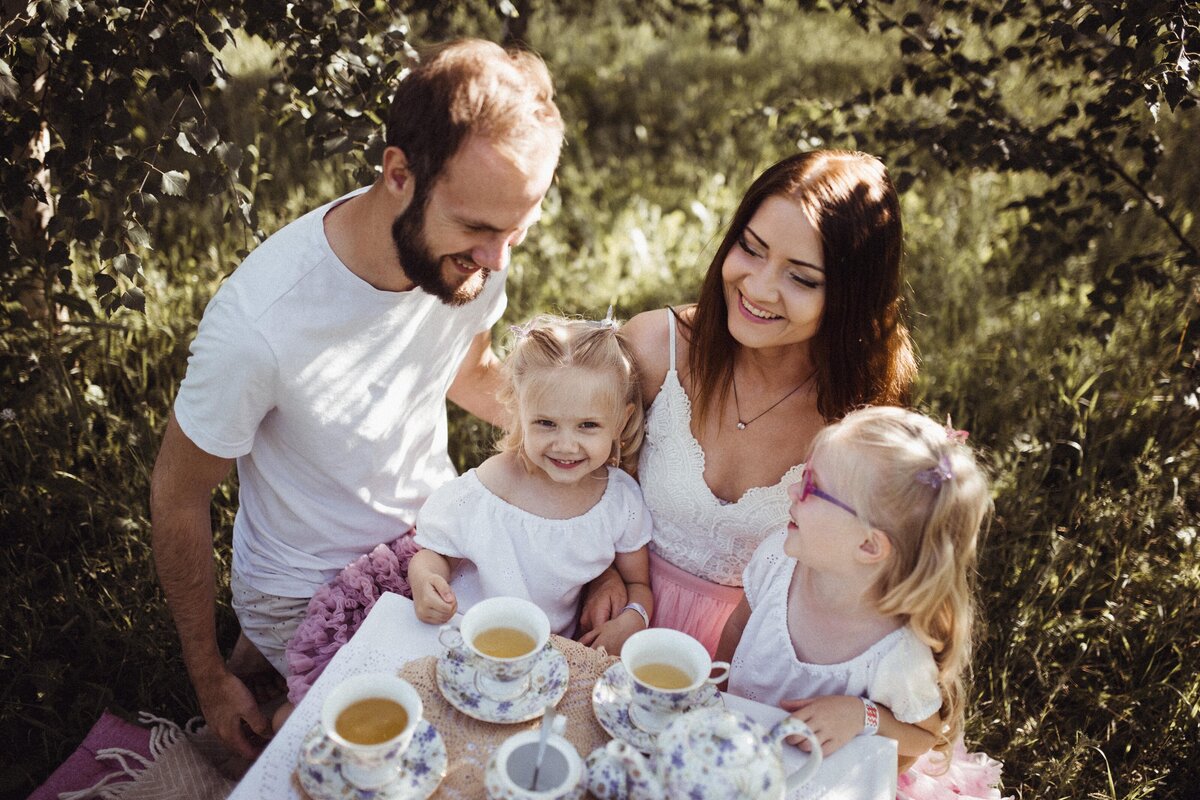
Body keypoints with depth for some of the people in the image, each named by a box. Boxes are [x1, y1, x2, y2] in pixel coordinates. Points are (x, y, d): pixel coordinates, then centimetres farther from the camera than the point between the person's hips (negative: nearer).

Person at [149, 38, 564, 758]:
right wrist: (210, 680, -6)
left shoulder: (473, 247, -18)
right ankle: (263, 661, 19)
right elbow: (178, 497, -17)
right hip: (310, 591, -5)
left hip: (436, 538, 5)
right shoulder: (259, 322, -34)